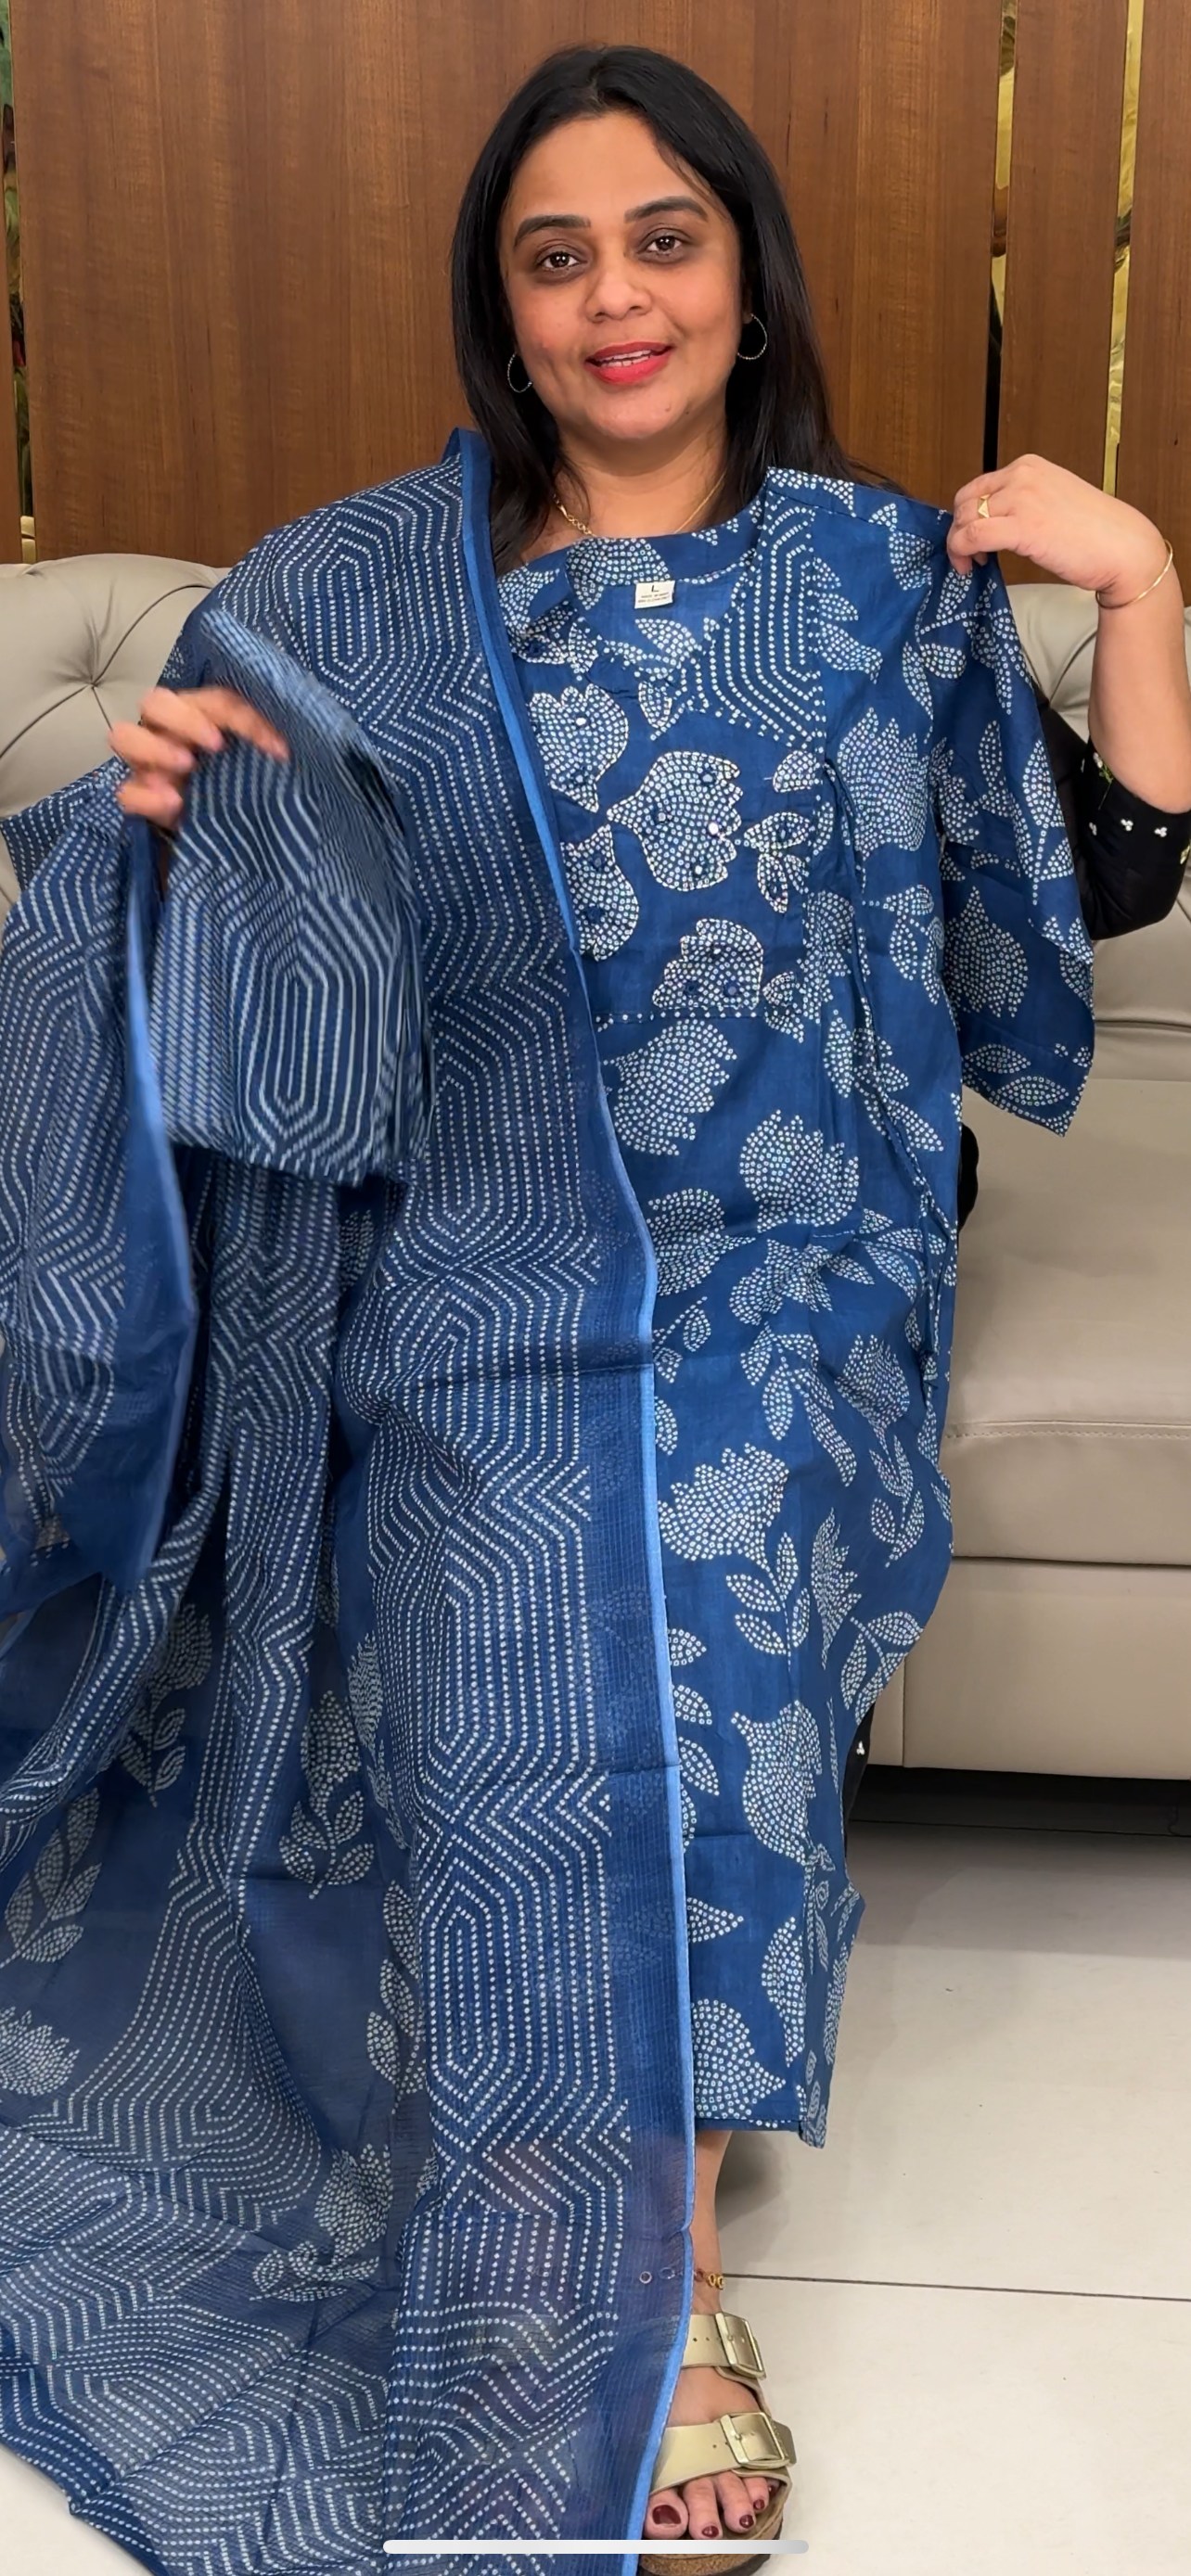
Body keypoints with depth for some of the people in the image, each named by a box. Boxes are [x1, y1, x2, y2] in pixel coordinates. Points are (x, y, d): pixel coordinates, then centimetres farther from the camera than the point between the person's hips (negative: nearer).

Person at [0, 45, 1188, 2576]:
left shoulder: (887, 576, 8)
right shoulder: (369, 591, 8)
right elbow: (278, 954, 9)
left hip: (790, 1245, 0)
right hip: (493, 1246, 0)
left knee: (701, 1609, -29)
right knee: (540, 1631, -27)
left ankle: (641, 2247, -14)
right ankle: (651, 2281, -14)